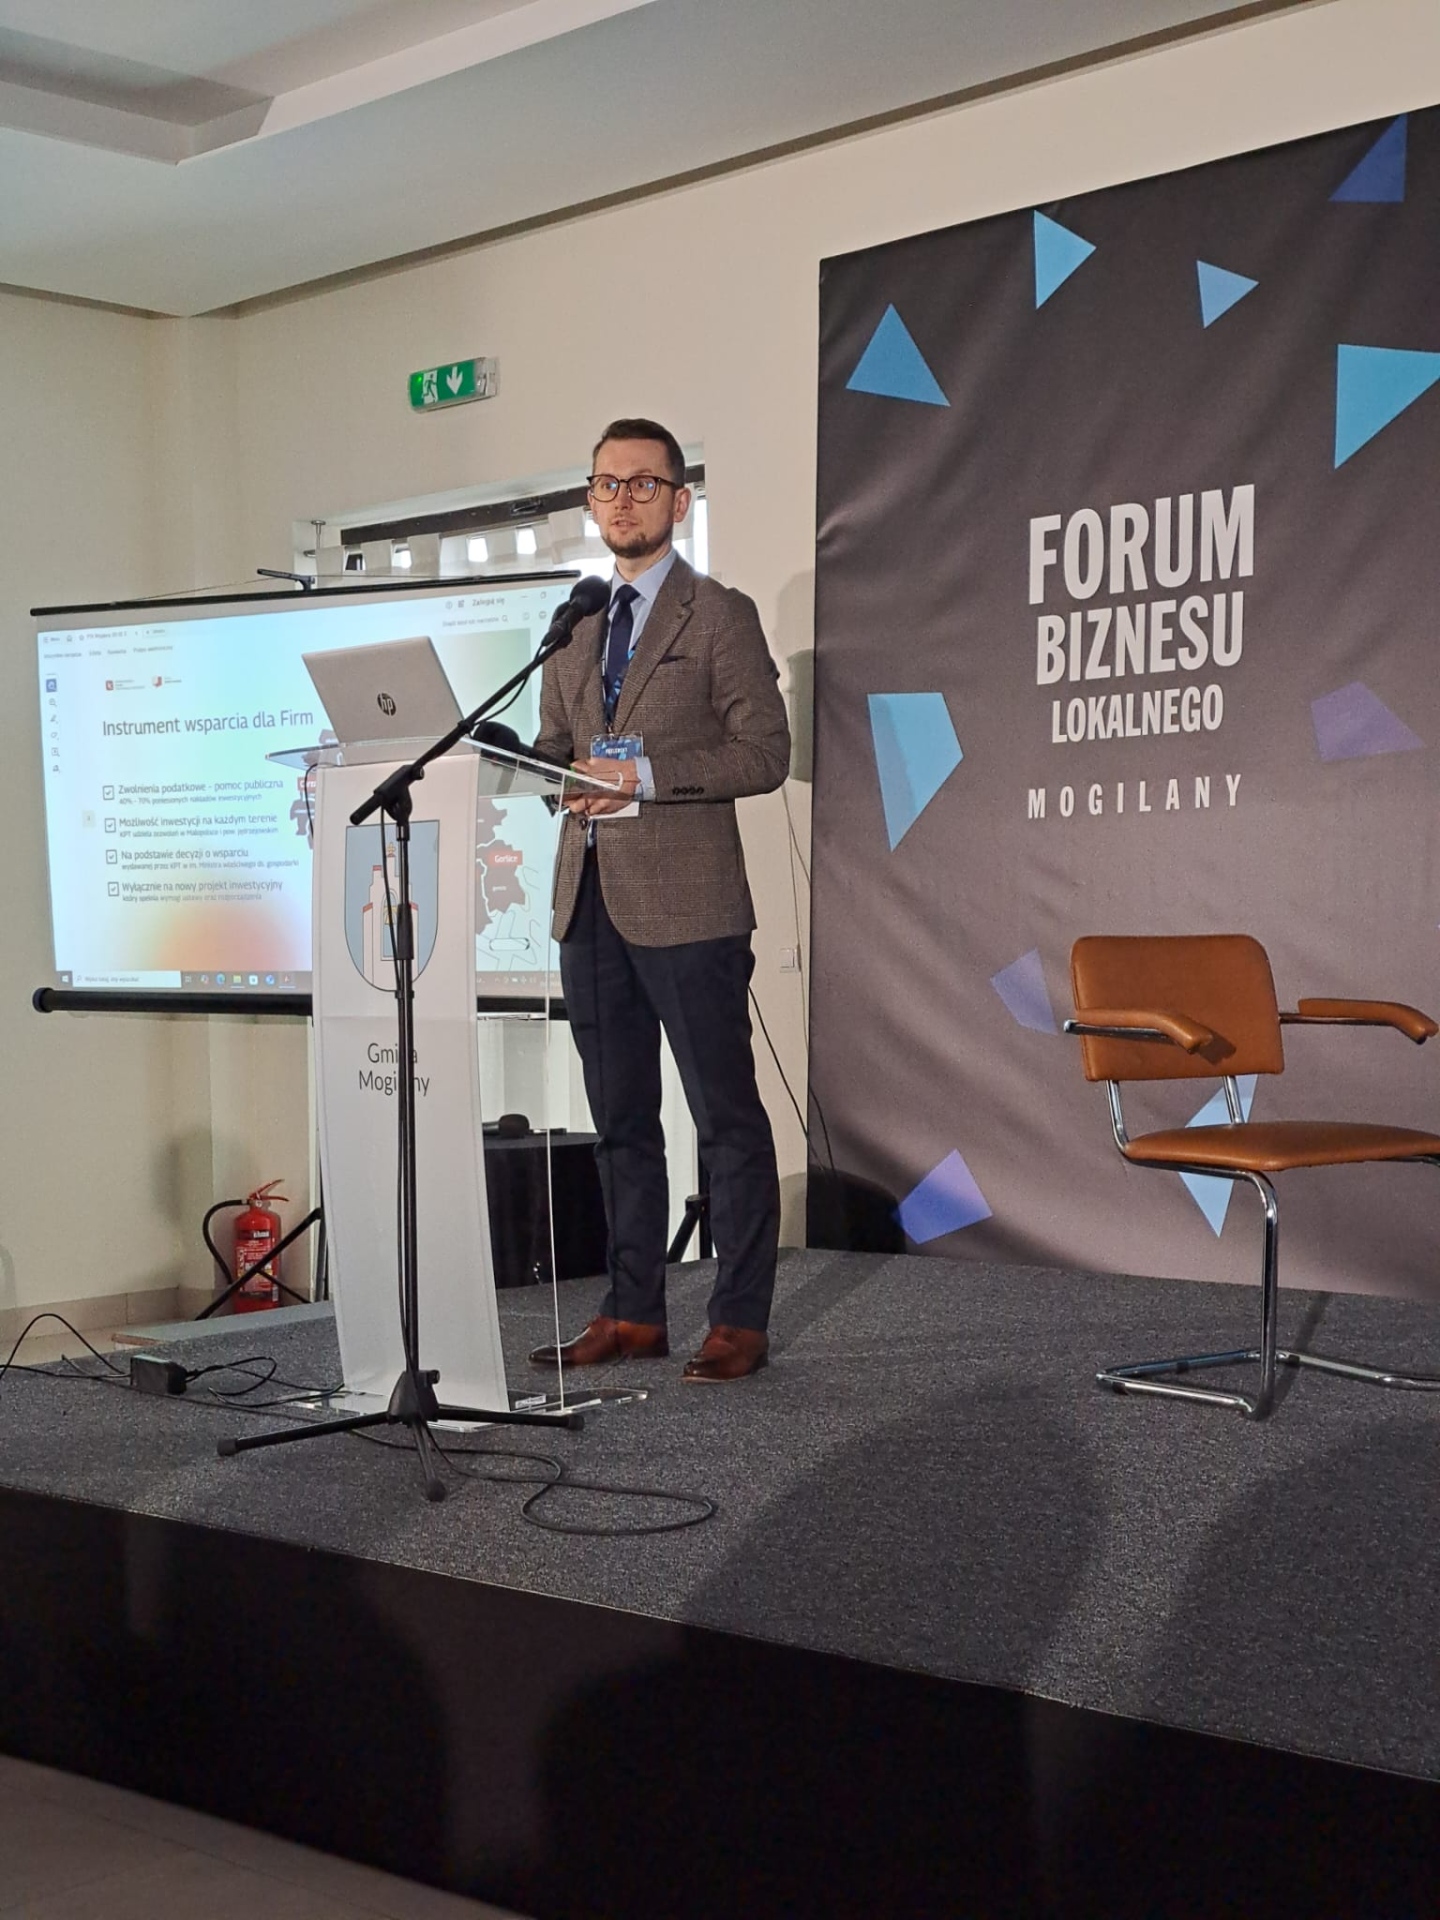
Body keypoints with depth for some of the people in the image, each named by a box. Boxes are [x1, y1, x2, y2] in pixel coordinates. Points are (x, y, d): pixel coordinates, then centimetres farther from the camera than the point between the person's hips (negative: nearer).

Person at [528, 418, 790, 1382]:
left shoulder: (720, 615, -1)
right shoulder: (575, 624, 17)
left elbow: (764, 753, -9)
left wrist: (644, 777, -16)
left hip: (686, 904, -6)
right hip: (591, 903, 7)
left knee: (728, 1120, 0)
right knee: (621, 1120, 12)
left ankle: (740, 1321, 7)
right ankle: (634, 1314, 20)